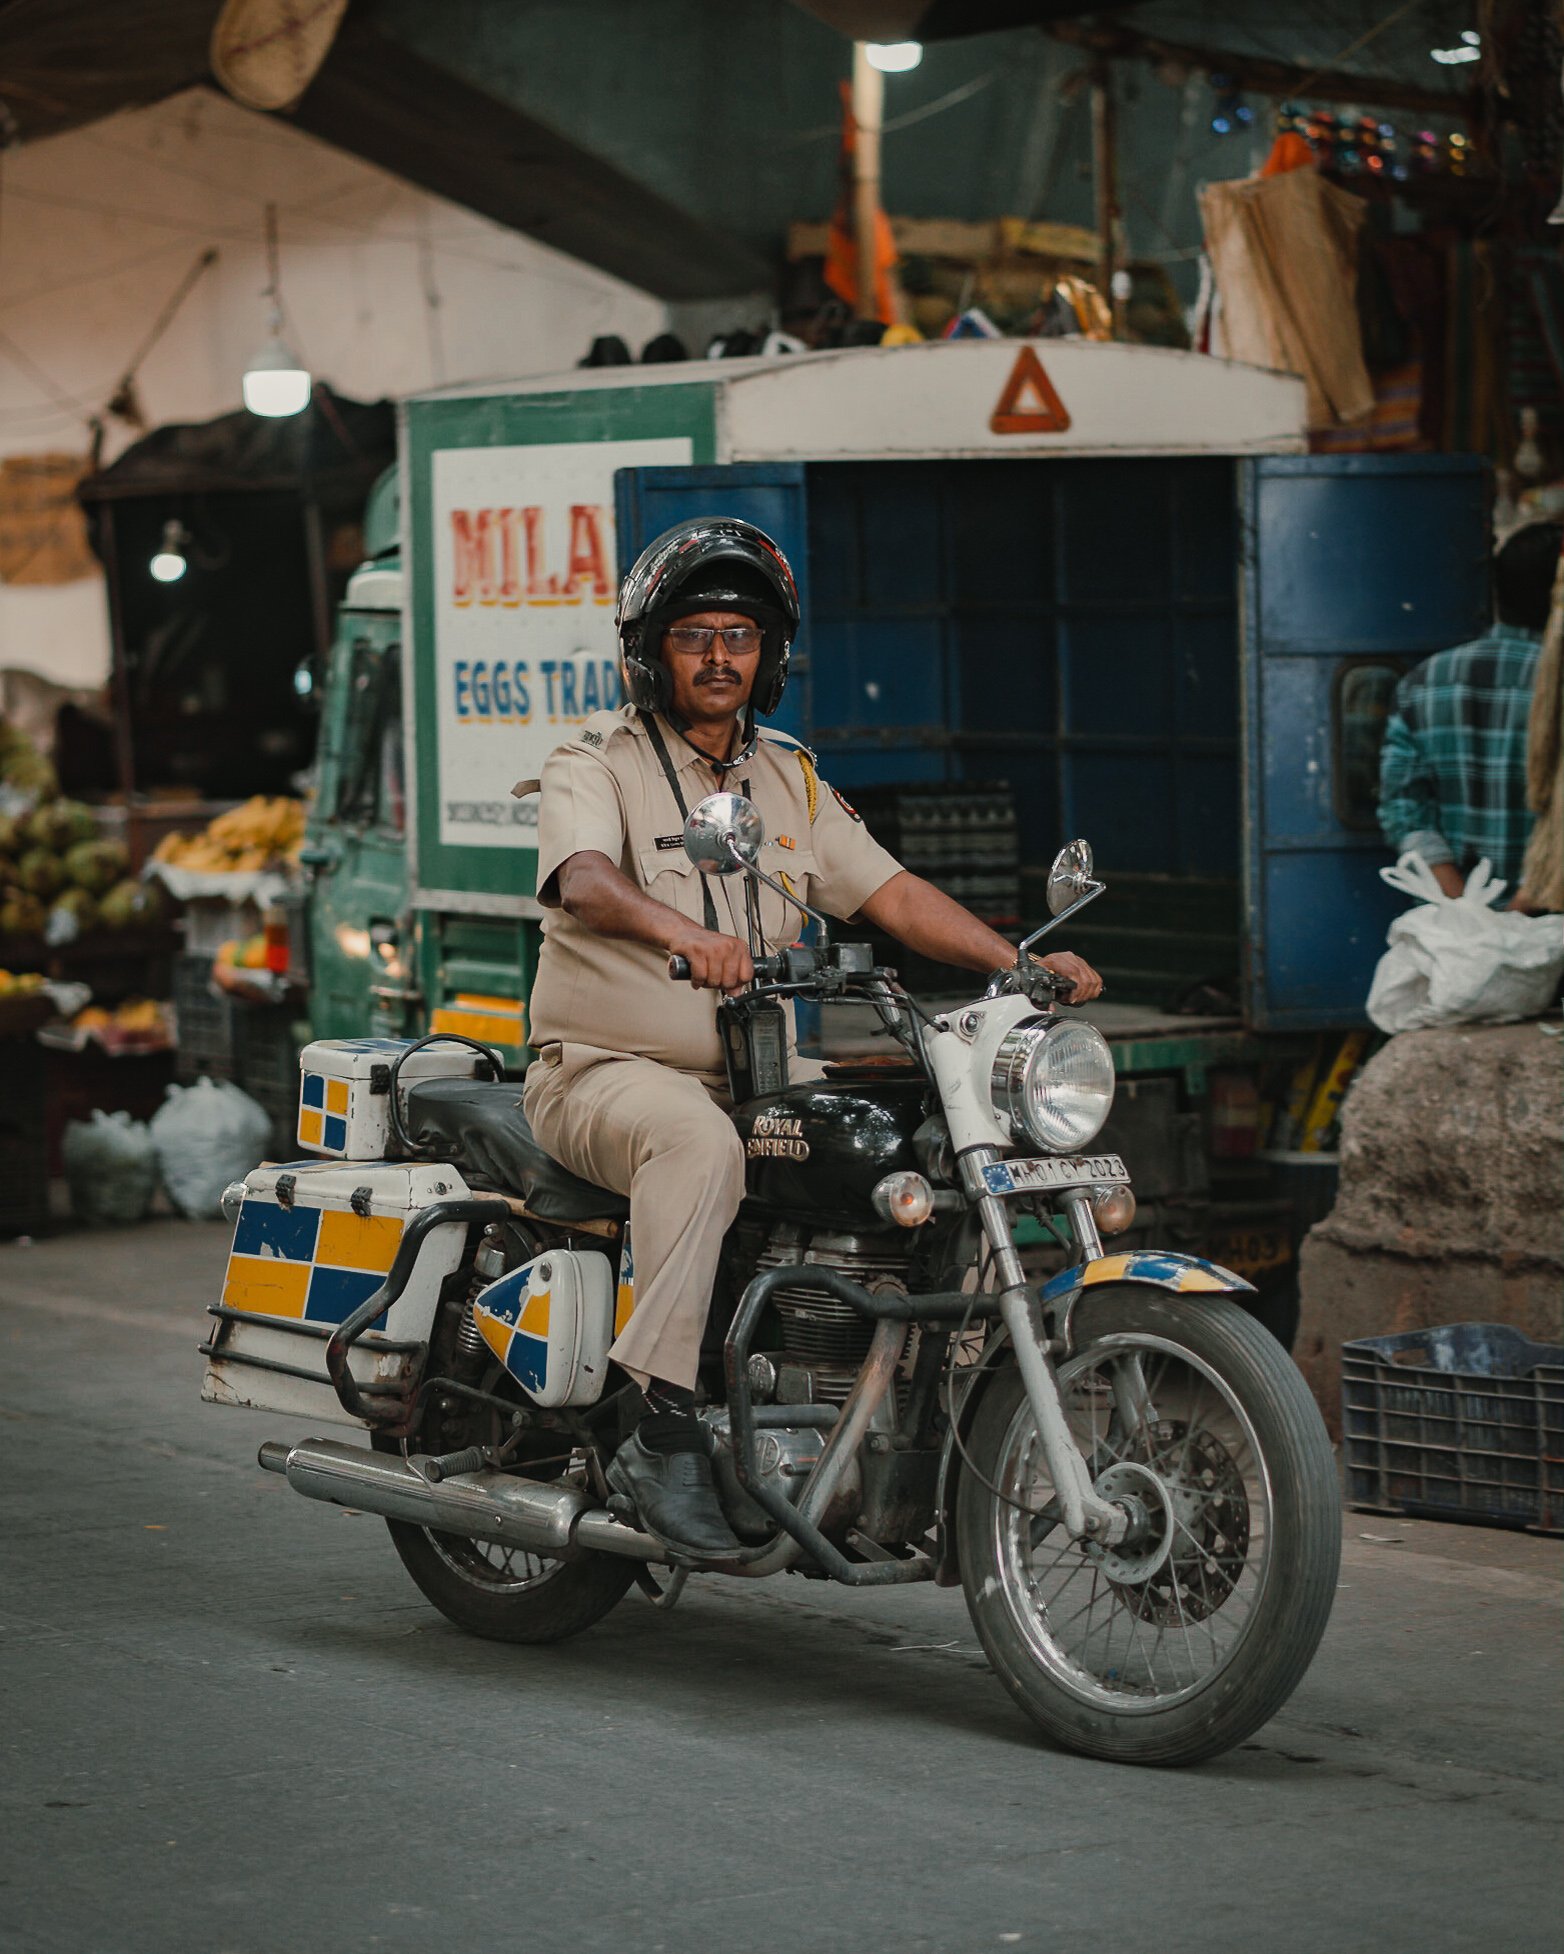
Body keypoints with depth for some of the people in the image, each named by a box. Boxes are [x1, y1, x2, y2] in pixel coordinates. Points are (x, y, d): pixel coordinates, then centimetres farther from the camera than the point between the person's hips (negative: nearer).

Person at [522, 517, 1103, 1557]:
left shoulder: (790, 780, 16)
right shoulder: (597, 763, -4)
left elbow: (893, 893, 9)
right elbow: (584, 882, -25)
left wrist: (1022, 963, -6)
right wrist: (680, 931, -46)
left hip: (754, 1080, 6)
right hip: (603, 1071, -6)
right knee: (698, 1140, -38)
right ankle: (665, 1428, -40)